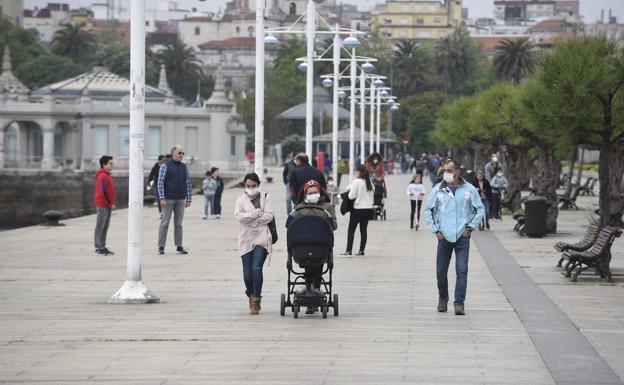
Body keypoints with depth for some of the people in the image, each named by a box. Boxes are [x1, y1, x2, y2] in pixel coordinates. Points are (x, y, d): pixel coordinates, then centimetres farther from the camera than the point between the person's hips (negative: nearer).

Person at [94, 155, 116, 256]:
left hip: (108, 206, 10)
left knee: (105, 227, 12)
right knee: (100, 227, -6)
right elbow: (104, 192, -20)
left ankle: (102, 247, 17)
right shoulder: (102, 176, -15)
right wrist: (110, 203, -13)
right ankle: (98, 248, -5)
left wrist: (111, 203, 14)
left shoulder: (106, 175, 17)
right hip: (102, 206, -10)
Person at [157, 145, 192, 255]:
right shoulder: (165, 166, -4)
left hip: (180, 200, 4)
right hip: (168, 199, -4)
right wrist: (162, 198, -15)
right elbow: (160, 182, -8)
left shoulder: (184, 167, 10)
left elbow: (189, 184, 12)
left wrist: (188, 199, 6)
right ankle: (161, 247, -1)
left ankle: (179, 247, 7)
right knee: (164, 223, -3)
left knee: (178, 224, 5)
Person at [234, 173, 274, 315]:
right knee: (247, 273, 0)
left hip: (261, 238, -2)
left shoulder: (265, 197, 7)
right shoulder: (241, 200, 10)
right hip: (246, 239, 2)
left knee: (257, 268, -17)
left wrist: (250, 218, -5)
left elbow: (269, 216, -5)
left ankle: (256, 302, -11)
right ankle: (251, 296, 27)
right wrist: (258, 213, -11)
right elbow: (238, 216, -8)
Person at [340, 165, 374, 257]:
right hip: (369, 209, 6)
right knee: (363, 230, 10)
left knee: (351, 230, 0)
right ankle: (361, 251, 9)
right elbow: (372, 196, 10)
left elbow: (351, 196, -13)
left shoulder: (356, 182, -12)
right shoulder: (369, 183, 6)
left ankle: (348, 251, -3)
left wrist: (350, 190, 4)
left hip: (358, 209, -6)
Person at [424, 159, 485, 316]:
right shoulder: (437, 190, 3)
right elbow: (428, 210, 11)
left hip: (462, 237, -1)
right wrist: (435, 230, 3)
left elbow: (480, 209, 9)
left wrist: (470, 227, 1)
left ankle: (459, 303, -7)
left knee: (462, 271, -8)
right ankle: (443, 298, 28)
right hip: (444, 236, 1)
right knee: (441, 271, 6)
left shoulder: (469, 189, 1)